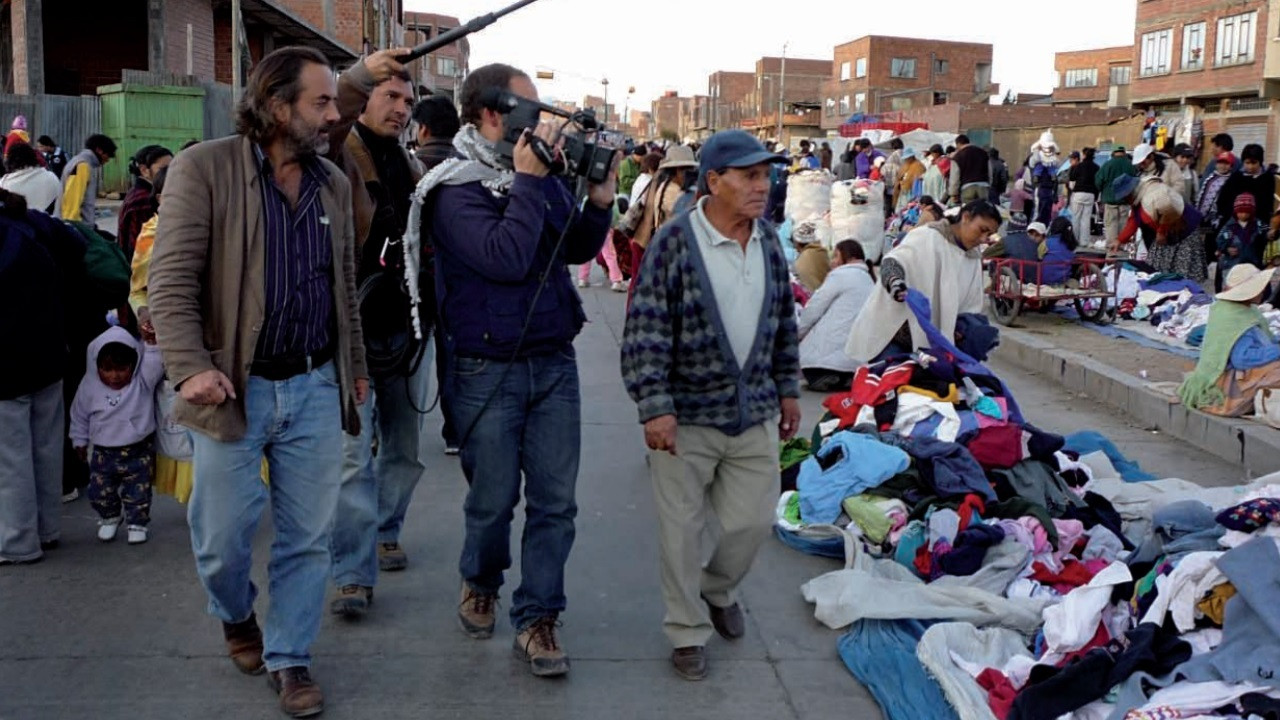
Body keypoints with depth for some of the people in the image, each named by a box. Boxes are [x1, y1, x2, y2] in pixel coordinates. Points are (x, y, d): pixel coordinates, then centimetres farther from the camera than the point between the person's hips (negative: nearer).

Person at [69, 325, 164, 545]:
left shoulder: (143, 382, -14)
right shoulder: (89, 386, -8)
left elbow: (155, 362, -31)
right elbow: (79, 415, 6)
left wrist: (152, 341, -46)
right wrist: (80, 441, 12)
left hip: (139, 452, -2)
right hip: (103, 453, 2)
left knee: (138, 493, 6)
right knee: (100, 493, 11)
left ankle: (137, 523, 28)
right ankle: (109, 518, 38)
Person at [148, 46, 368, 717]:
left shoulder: (334, 183, 9)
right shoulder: (204, 168, -7)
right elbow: (171, 281, -11)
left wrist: (355, 366, 19)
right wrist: (191, 367, -21)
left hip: (315, 388, 4)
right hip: (233, 387, -4)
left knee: (306, 537, 8)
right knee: (222, 539, 8)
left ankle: (288, 658, 25)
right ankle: (237, 618, 39)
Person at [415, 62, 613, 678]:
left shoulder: (542, 173, 7)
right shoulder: (458, 190, -11)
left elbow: (575, 251, 13)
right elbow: (504, 258, -25)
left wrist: (598, 203, -3)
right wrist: (526, 182, -20)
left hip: (553, 361, 5)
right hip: (488, 369, -5)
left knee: (555, 501, 5)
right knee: (494, 500, 9)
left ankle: (536, 620, 17)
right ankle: (480, 584, 38)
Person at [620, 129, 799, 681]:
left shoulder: (769, 242, 5)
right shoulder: (675, 243, -14)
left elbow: (784, 323, 15)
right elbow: (645, 331, -16)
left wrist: (788, 390, 16)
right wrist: (655, 408, -21)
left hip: (755, 416, 5)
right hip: (687, 418, -5)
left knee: (754, 520, 11)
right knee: (682, 528, 5)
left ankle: (718, 589, 41)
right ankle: (688, 633, 24)